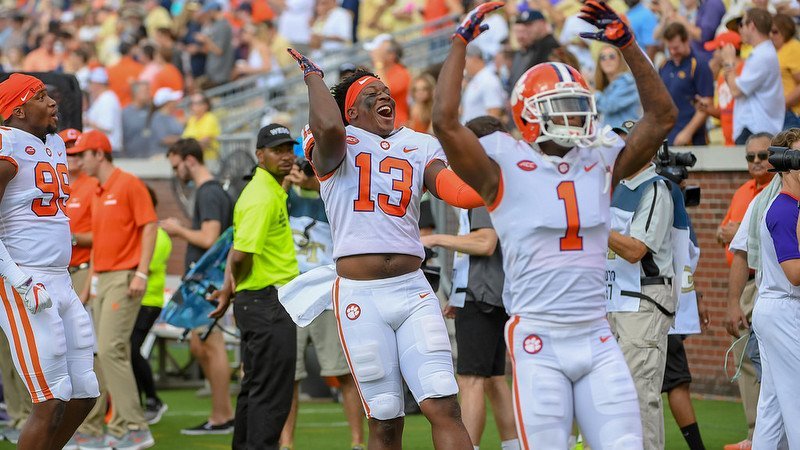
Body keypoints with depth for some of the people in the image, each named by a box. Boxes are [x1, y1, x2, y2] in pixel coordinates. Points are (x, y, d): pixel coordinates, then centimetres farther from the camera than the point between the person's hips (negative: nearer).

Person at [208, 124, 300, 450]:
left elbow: (239, 249, 19)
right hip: (269, 302, -11)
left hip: (259, 303, 11)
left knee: (255, 388, 15)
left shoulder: (273, 191, 16)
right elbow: (242, 254, -22)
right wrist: (235, 286, -4)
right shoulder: (262, 197, -16)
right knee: (272, 393, -10)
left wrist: (231, 287, 9)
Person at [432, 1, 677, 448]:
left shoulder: (601, 161, 11)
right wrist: (461, 42, -9)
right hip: (539, 343, -4)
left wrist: (628, 45, 4)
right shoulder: (505, 167, -2)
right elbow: (446, 122, -15)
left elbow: (662, 116, 10)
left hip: (598, 340, 4)